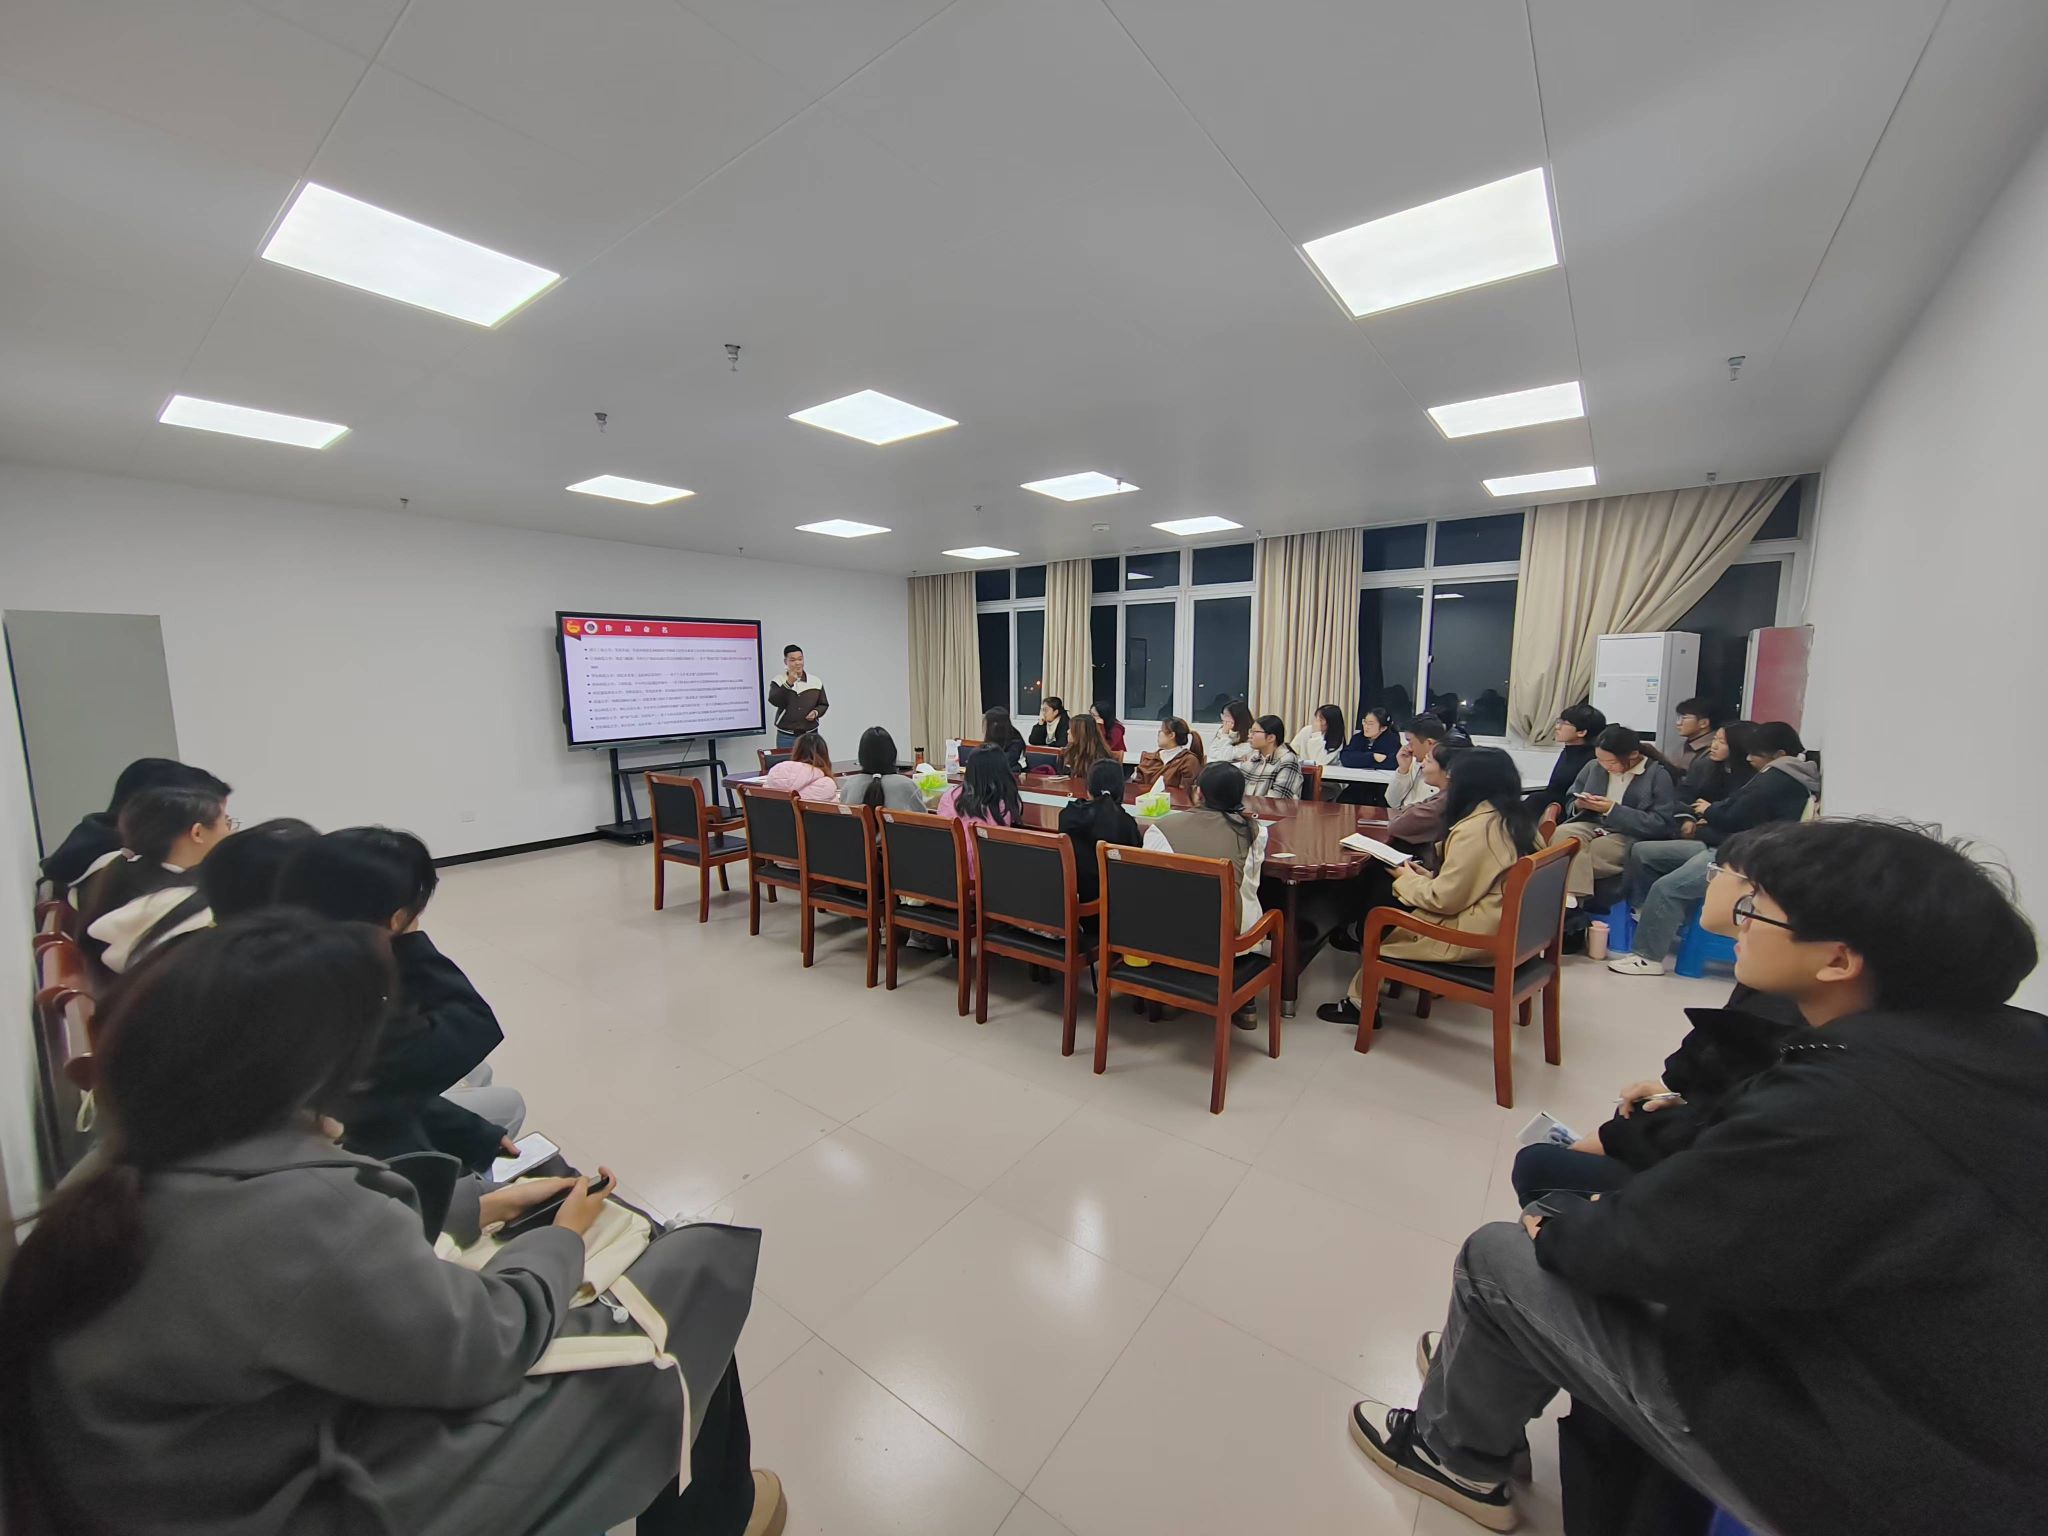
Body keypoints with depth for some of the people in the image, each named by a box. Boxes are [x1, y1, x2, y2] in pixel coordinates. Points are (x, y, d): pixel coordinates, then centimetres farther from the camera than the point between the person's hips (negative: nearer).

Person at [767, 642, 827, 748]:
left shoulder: (816, 681, 5)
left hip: (810, 735, 2)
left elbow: (823, 704, 11)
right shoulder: (778, 681, -1)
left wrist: (816, 712, -10)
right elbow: (775, 701, -17)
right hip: (786, 736, -2)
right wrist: (789, 683, -25)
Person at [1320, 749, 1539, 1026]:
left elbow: (1444, 899, -21)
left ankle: (1361, 1002, 24)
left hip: (1474, 936, -9)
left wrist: (1408, 880, -3)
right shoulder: (1511, 819, 5)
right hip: (1502, 925, 9)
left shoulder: (1474, 829, -24)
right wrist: (1426, 877, 10)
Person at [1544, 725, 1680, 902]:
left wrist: (1613, 810, -16)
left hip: (1632, 836, -4)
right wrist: (1579, 805, -8)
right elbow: (1570, 803, 17)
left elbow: (1661, 824, -9)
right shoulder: (1593, 767, 11)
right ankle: (1569, 896, -38)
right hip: (1592, 825, 4)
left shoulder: (1658, 774, -1)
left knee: (1595, 850, -35)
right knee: (1561, 834, -30)